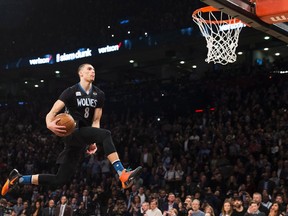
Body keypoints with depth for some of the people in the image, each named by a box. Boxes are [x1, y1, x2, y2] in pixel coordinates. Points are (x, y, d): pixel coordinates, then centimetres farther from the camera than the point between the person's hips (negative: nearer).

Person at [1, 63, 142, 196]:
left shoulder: (99, 95, 12)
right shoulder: (71, 92, -4)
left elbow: (96, 121, 11)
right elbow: (53, 112, -9)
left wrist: (93, 141, -4)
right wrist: (49, 124, -32)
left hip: (82, 139, 7)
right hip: (72, 132, -7)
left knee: (61, 179, 3)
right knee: (106, 134, -32)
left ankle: (18, 178, 16)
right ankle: (123, 175, -40)